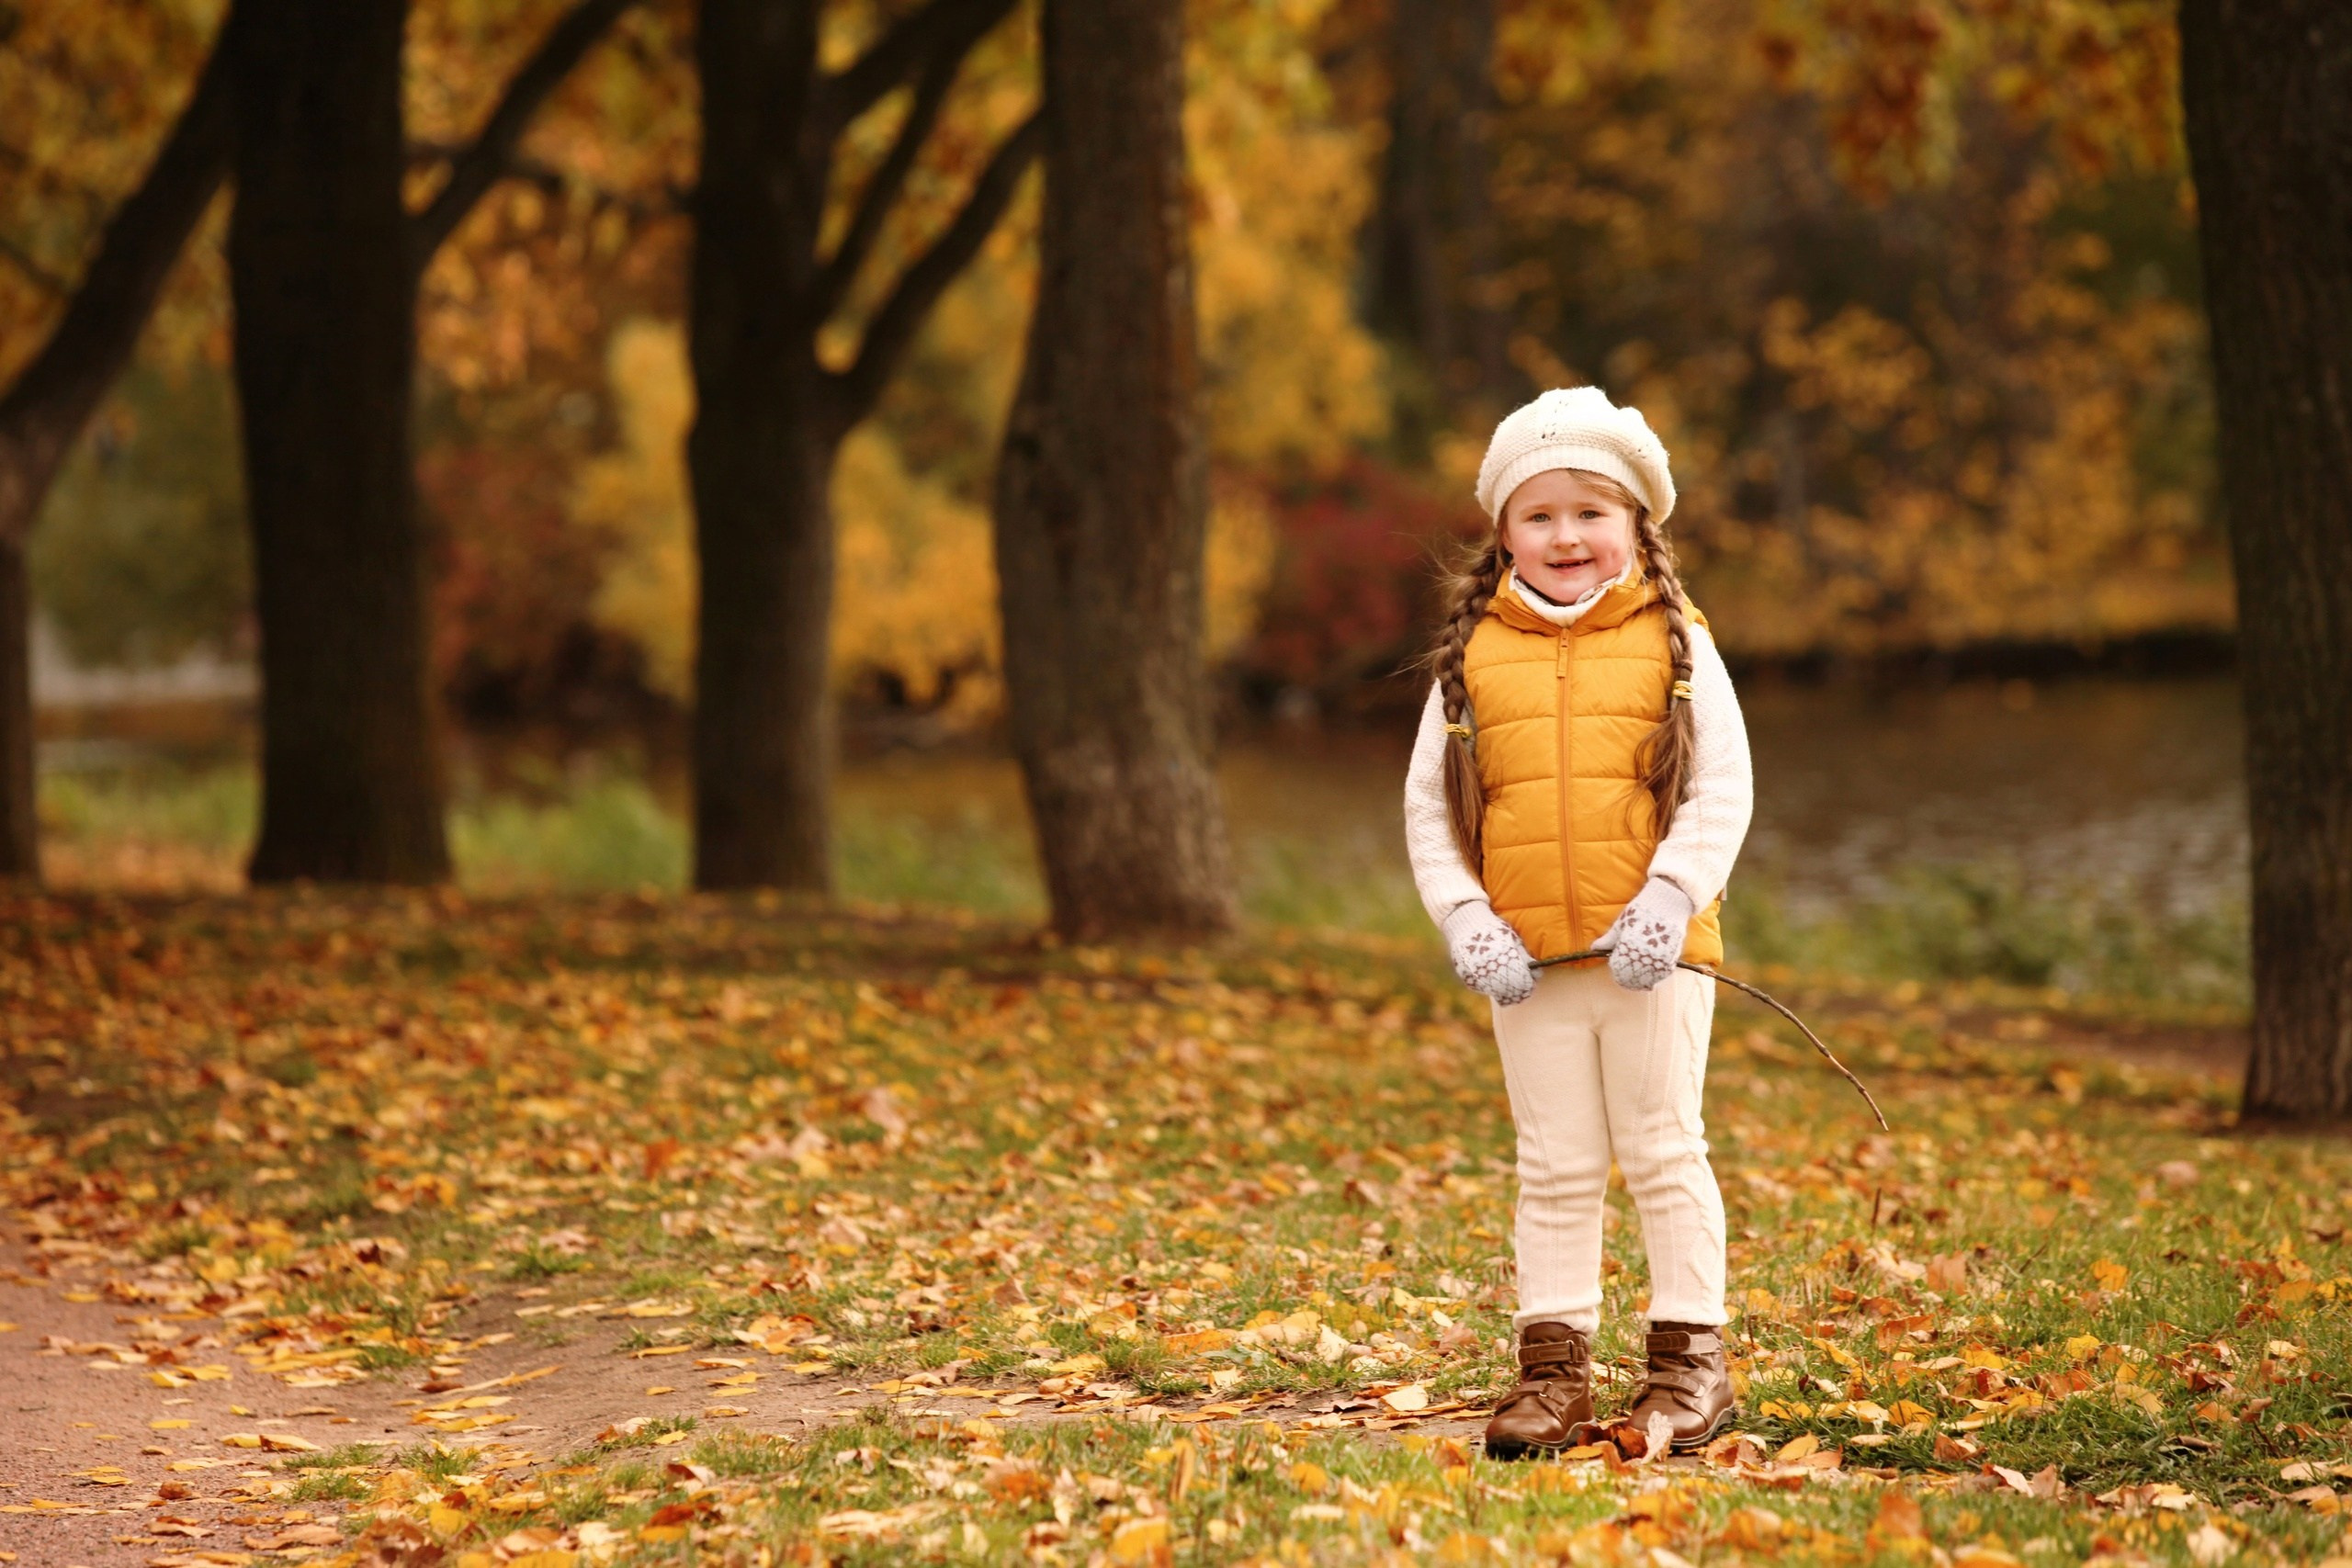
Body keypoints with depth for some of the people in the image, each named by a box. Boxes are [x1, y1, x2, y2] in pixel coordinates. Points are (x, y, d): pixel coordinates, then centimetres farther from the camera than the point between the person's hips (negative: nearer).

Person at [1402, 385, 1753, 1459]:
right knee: (1554, 1168, 8)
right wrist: (1464, 919, -4)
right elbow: (1428, 804, 8)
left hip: (1651, 954, -2)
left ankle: (1690, 1357, 12)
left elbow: (1724, 788, -3)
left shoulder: (1675, 644, 1)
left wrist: (1669, 899, -14)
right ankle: (1553, 1366, 14)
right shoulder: (1473, 658, 6)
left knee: (1663, 1154, 4)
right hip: (1527, 961, 2)